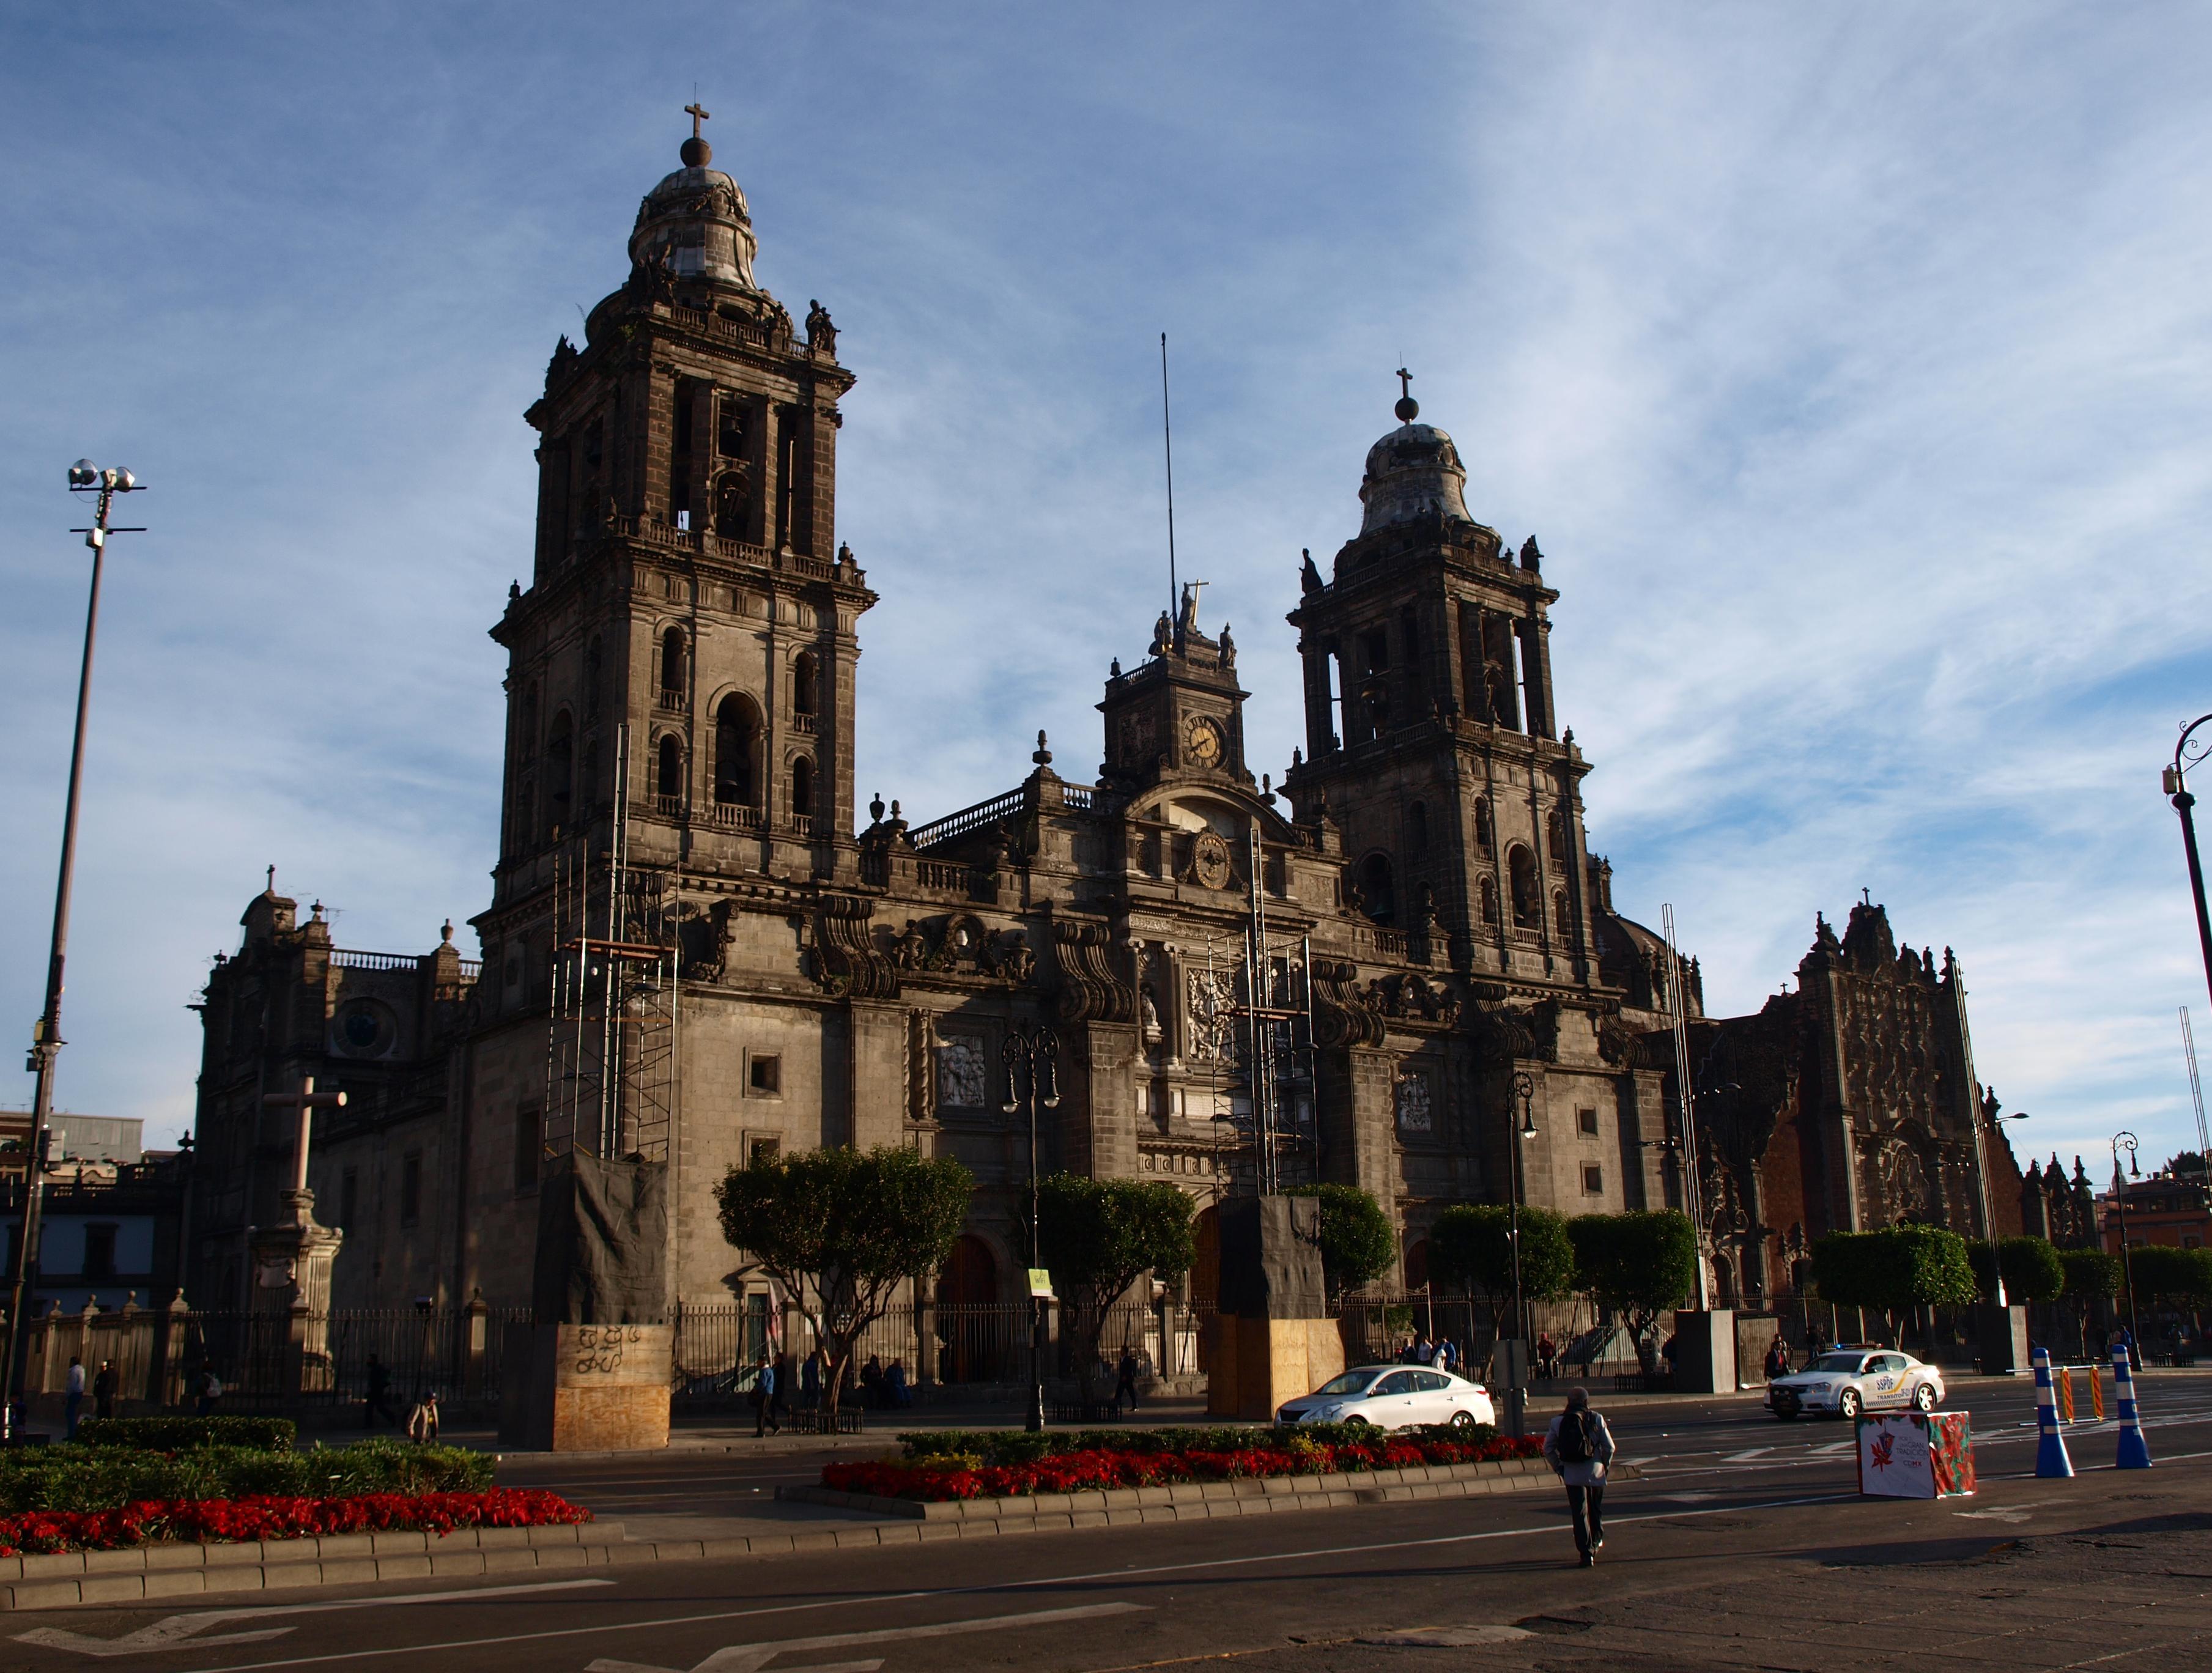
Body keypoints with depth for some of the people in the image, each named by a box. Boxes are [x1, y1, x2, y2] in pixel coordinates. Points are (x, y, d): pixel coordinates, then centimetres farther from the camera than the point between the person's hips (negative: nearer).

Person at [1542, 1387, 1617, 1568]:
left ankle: (1587, 1552, -6)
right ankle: (1596, 1542, 38)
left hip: (1572, 1474, 0)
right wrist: (1605, 1464, 13)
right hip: (1595, 1472, 0)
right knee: (1596, 1509, 22)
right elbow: (1609, 1446, -3)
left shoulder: (1558, 1422, 1)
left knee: (1579, 1512, 2)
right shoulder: (1596, 1419, -3)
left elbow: (1548, 1449, 3)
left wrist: (1559, 1467, 14)